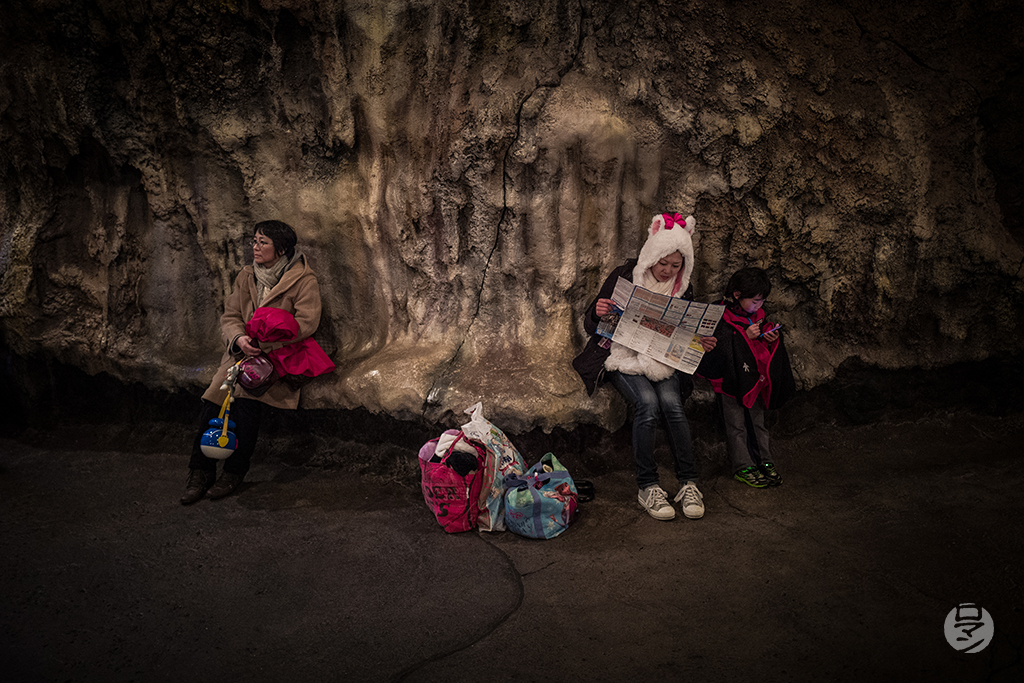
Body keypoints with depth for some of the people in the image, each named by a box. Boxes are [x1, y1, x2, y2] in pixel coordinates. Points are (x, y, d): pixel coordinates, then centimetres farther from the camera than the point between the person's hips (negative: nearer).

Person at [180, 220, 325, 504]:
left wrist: (266, 342, -21)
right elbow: (229, 316, 11)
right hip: (243, 351, 5)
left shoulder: (304, 280, -4)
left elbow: (306, 323, -14)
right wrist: (239, 338, -13)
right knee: (213, 398, -18)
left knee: (246, 398, -27)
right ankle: (201, 472, -7)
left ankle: (234, 472, -12)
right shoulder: (246, 276, 14)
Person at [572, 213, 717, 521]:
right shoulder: (624, 276, -7)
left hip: (664, 360, 3)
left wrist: (702, 343, -7)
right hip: (623, 356, -3)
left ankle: (688, 482, -15)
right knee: (648, 402, -29)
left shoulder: (683, 288, 5)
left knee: (671, 401, -27)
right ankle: (646, 486, -19)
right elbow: (589, 325, -4)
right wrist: (598, 313, -28)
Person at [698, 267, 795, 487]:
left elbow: (768, 334, 18)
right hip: (732, 379, -6)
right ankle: (743, 467, 9)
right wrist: (746, 336, -25)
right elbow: (719, 348, -20)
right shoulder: (721, 317, -15)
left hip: (755, 377, 6)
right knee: (737, 424, 2)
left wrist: (773, 337, -5)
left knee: (758, 421, 14)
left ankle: (765, 461, 22)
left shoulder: (759, 314, 6)